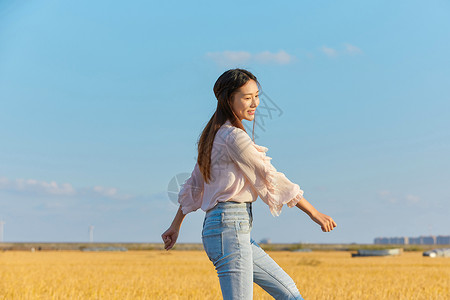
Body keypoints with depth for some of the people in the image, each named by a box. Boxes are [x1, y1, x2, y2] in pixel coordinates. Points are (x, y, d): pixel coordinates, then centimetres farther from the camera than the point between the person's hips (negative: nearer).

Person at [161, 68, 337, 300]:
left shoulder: (215, 136, 17)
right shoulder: (233, 137, -11)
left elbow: (194, 185, 22)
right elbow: (271, 179, -10)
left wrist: (175, 226, 28)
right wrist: (314, 213, -4)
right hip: (230, 227, -10)